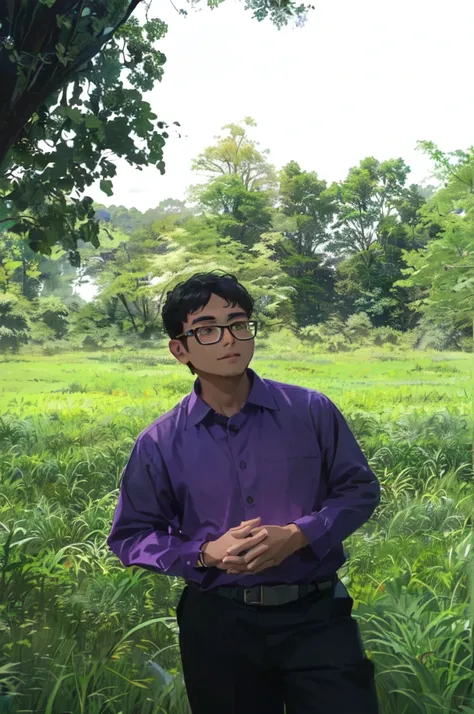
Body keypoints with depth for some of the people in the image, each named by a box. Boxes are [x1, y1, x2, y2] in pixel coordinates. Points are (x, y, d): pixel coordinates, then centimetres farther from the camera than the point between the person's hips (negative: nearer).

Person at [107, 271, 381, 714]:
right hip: (217, 623, 1)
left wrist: (298, 535, -15)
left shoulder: (311, 411, -4)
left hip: (317, 614, 0)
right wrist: (205, 553, -15)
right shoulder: (159, 444, -4)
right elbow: (129, 537, 3)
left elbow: (359, 489, 3)